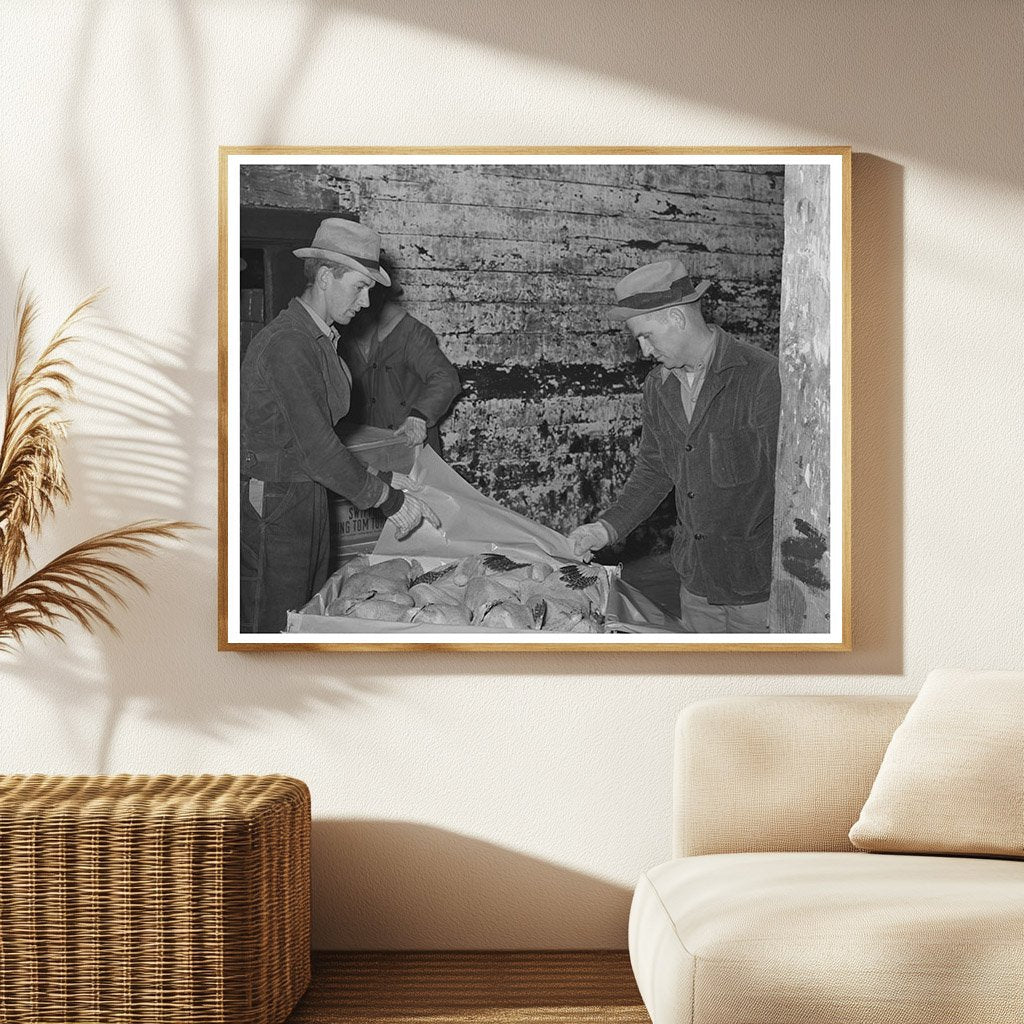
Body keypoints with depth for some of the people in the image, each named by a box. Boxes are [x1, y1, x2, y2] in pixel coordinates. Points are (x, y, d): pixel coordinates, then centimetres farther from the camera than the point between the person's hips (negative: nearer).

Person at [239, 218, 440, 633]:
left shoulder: (322, 338, 11)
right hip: (271, 502, -10)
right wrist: (387, 498, -19)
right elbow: (315, 448, -25)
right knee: (274, 626, -3)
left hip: (307, 491, 10)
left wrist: (380, 478, 7)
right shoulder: (286, 343, -21)